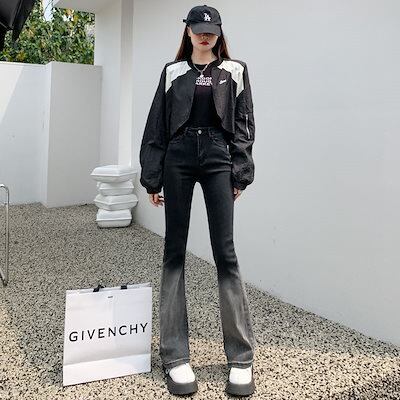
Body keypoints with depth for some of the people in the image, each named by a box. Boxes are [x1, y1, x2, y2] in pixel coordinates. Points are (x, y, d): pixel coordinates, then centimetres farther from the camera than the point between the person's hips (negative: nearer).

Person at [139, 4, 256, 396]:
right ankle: (175, 357, 6)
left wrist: (240, 173, -2)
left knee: (225, 252, -6)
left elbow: (243, 124, 7)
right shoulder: (173, 71, 12)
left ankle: (241, 357, 3)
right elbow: (156, 127, 9)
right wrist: (152, 178, 3)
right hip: (178, 158, 1)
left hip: (218, 158, -1)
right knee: (174, 252, -1)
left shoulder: (234, 71, 11)